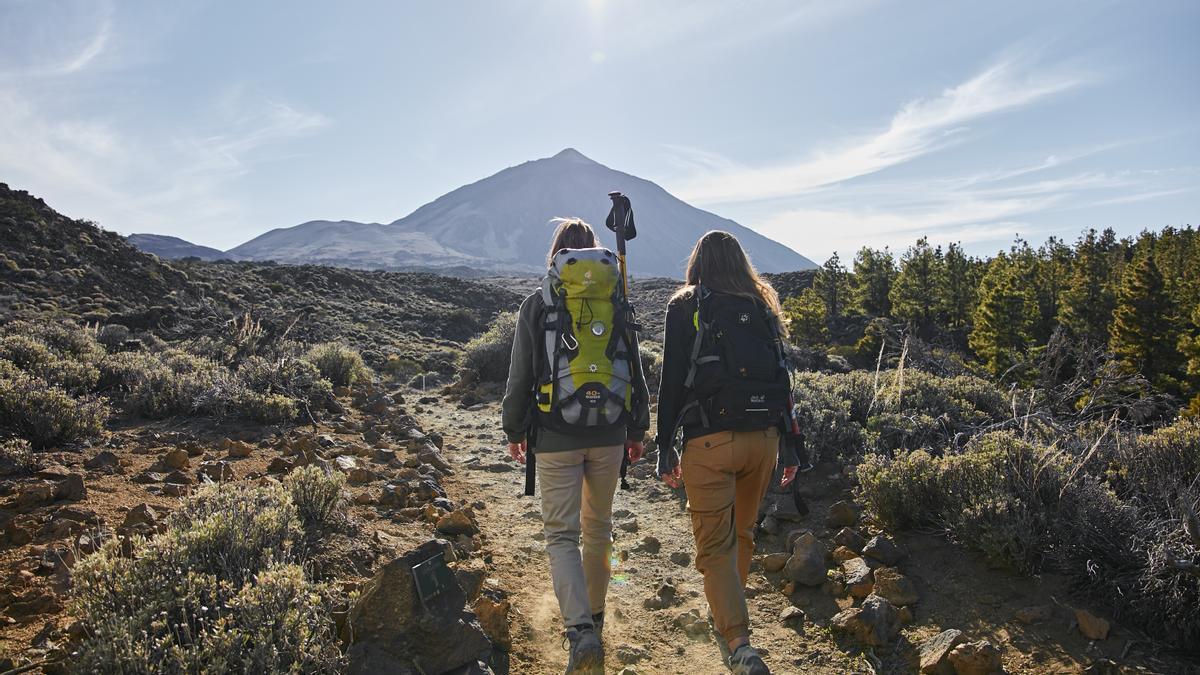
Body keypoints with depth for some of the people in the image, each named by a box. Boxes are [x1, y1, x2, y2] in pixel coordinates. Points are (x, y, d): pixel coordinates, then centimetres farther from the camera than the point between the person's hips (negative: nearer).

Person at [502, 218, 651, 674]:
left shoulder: (537, 305, -3)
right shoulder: (618, 302, 5)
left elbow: (520, 376, -2)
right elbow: (636, 372, 9)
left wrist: (513, 431, 11)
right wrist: (638, 431, 18)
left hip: (555, 437, -3)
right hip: (609, 436, 3)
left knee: (561, 534, 4)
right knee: (598, 528, 19)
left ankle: (580, 630, -10)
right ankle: (592, 616, 34)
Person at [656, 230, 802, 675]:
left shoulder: (685, 308, -1)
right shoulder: (762, 307, 10)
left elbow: (673, 381, -6)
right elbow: (781, 377, 9)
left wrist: (665, 448, -1)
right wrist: (790, 446, 14)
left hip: (710, 441, -4)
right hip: (764, 438, 5)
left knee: (715, 547, 2)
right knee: (742, 534, 22)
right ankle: (727, 615, 40)